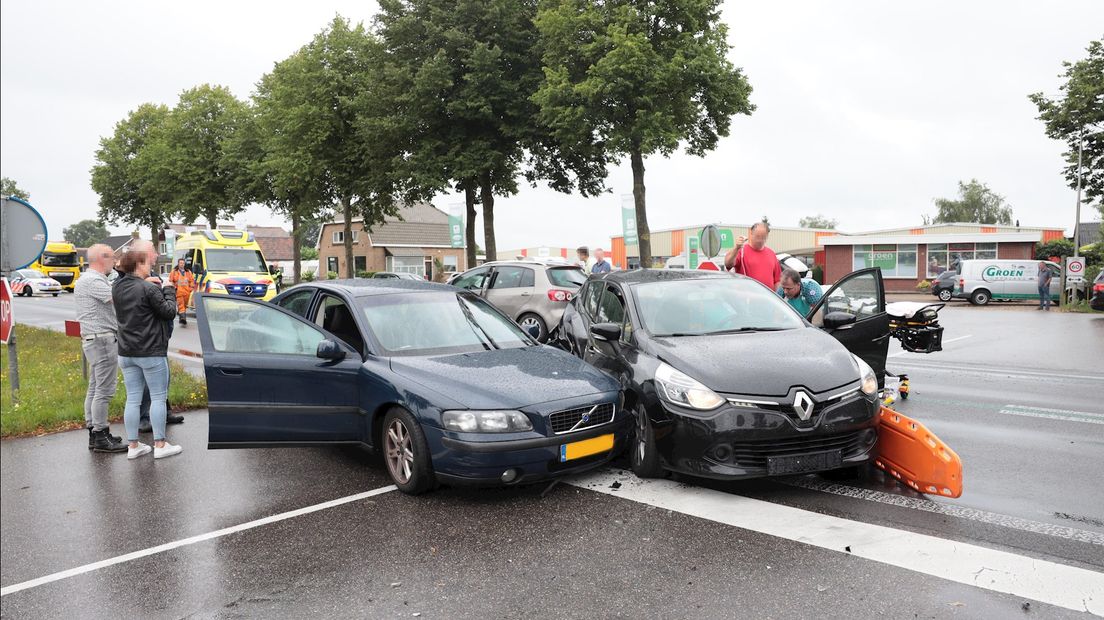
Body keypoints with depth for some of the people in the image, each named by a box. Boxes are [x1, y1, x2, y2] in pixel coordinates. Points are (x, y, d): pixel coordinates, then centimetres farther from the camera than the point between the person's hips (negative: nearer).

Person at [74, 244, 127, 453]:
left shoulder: (84, 279, 20)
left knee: (95, 388, 14)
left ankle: (94, 432, 20)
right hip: (102, 339, -11)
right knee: (104, 390, -8)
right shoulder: (93, 281, -15)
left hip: (91, 340, 11)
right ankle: (101, 438, -4)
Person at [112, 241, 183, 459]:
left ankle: (133, 445, 15)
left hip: (126, 353, 7)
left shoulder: (118, 288, 4)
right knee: (158, 398, 3)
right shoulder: (149, 288, -17)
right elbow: (169, 312, -10)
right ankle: (160, 445, 8)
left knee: (132, 399, 10)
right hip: (151, 353, -7)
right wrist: (168, 290, 2)